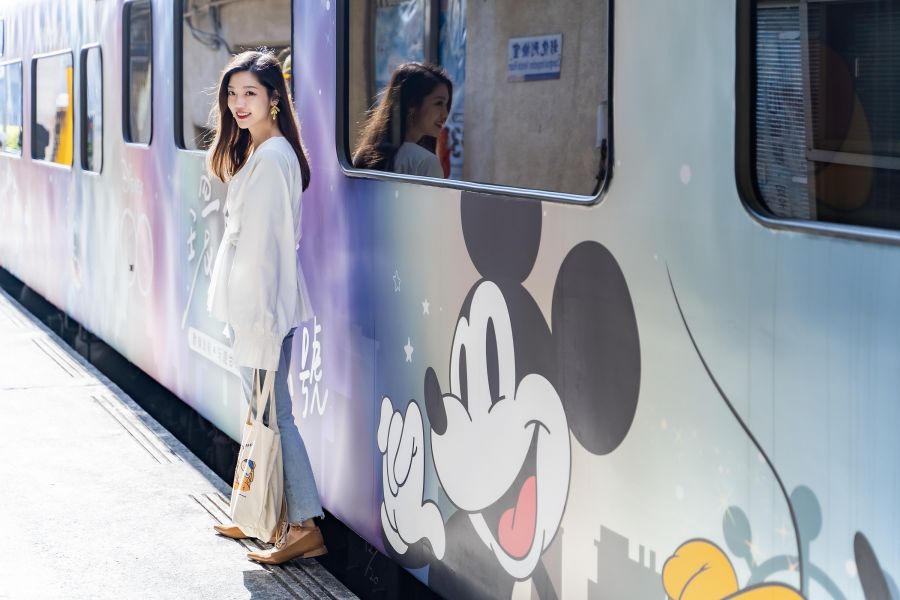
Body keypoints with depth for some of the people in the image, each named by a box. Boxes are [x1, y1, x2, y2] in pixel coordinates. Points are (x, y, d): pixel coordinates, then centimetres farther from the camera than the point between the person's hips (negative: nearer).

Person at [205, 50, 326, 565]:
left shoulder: (272, 156, -17)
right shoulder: (251, 150, 15)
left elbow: (268, 240, -20)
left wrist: (261, 318, -20)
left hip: (265, 303, -10)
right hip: (248, 302, 10)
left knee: (272, 413, -5)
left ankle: (305, 527, 0)